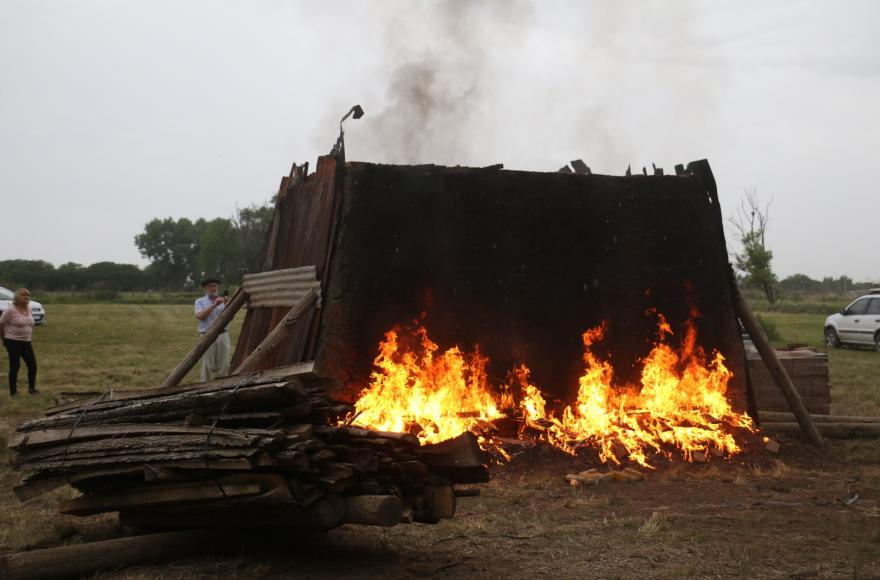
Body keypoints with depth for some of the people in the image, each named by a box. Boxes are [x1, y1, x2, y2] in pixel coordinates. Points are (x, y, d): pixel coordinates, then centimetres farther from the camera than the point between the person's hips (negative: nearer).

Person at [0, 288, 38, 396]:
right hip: (13, 342, -6)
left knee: (32, 364, 4)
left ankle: (32, 388, 19)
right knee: (14, 366, -1)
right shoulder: (10, 311, -13)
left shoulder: (29, 309, 6)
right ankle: (13, 391, 9)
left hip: (26, 342, 6)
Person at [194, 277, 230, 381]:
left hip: (223, 335, 3)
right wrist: (214, 305, -20)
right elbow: (199, 316, -13)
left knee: (224, 365, 1)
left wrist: (227, 305, -18)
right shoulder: (200, 302, 5)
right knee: (208, 366, -3)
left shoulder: (222, 301, 13)